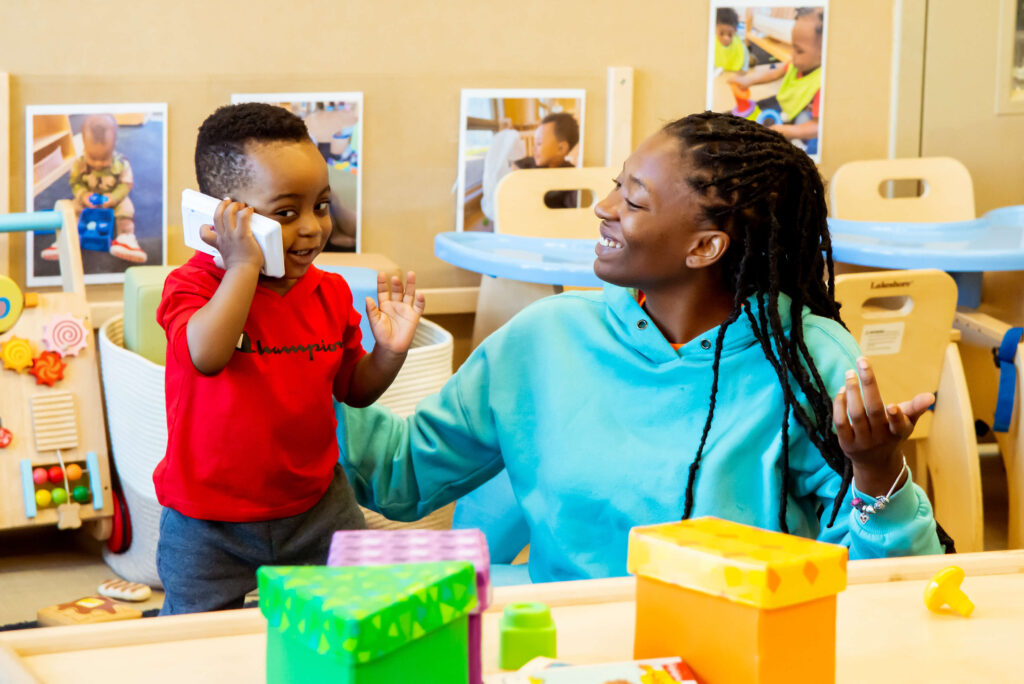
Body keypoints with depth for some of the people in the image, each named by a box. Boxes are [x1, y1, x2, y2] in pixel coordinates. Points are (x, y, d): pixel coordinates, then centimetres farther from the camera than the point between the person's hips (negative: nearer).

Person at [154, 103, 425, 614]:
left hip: (316, 506, 4)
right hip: (209, 526, -3)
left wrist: (390, 352, -10)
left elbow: (354, 390, 11)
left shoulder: (331, 294, 0)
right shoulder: (193, 285, -14)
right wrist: (244, 265, -30)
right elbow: (207, 356, -36)